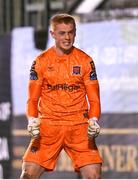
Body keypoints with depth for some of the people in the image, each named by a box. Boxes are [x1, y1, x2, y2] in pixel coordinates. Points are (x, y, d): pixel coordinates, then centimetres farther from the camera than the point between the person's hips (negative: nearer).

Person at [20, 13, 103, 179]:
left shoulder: (85, 61, 4)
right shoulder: (40, 62, 5)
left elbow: (94, 99, 6)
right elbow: (33, 99, 6)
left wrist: (93, 120, -14)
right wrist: (32, 120, -13)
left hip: (79, 127, 0)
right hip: (47, 127, 0)